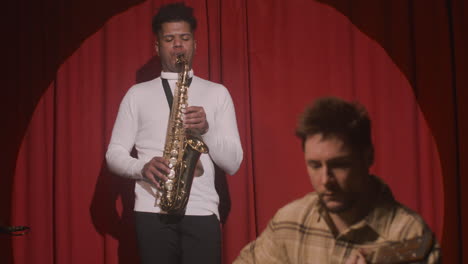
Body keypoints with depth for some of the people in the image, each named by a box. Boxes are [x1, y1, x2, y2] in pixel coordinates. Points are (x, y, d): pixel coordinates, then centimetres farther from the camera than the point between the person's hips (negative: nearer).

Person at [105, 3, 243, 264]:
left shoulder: (217, 93, 11)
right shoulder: (137, 94, 12)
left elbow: (233, 163, 5)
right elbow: (114, 154, 8)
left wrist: (206, 129, -12)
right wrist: (142, 167, -12)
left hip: (202, 212, 0)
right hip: (153, 213, 0)